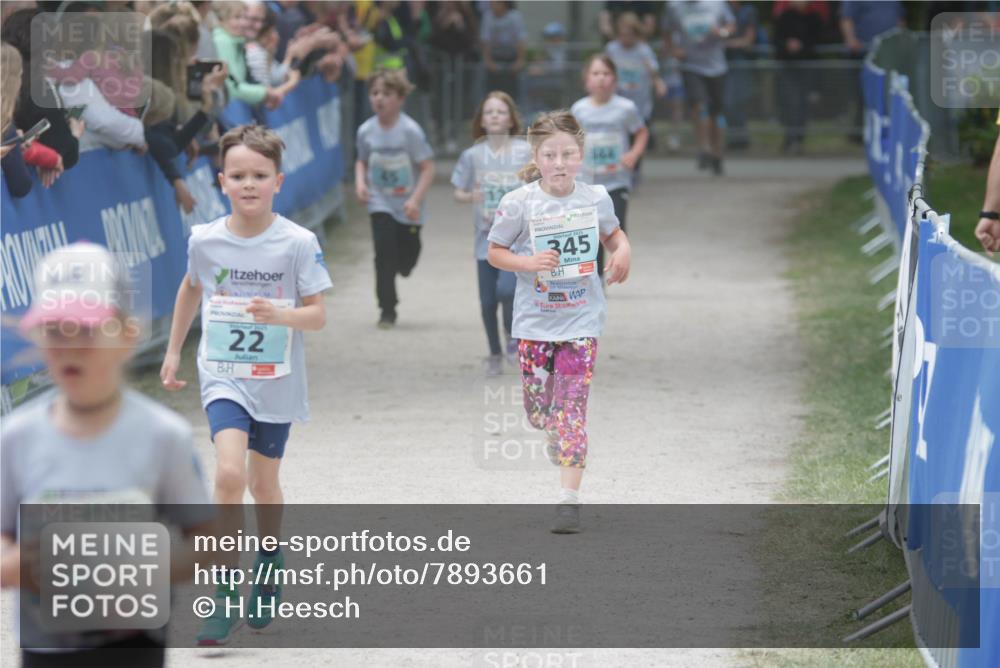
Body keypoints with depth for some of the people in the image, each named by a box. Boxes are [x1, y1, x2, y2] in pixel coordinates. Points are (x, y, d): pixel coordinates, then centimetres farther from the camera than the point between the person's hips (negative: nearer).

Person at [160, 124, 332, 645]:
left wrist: (280, 314, -29)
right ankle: (226, 596, -12)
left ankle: (269, 565, 45)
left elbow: (317, 314, -9)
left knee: (264, 484, 15)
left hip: (277, 384, 0)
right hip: (223, 377, 0)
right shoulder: (204, 240, -5)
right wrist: (172, 352, 20)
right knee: (229, 474, -20)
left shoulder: (297, 243, -12)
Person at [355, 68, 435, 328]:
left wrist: (416, 199, -23)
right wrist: (360, 182, -7)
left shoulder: (410, 130, -17)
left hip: (407, 207, -1)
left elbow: (427, 167, -14)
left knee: (407, 258, 10)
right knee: (384, 253, -11)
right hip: (380, 202, 1)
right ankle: (387, 310, -4)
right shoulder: (366, 131, -5)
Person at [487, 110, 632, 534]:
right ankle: (556, 433, 46)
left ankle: (569, 497, -6)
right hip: (534, 321, 1)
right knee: (538, 409, 9)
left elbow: (612, 232, 16)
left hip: (581, 319, 0)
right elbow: (495, 252, -2)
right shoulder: (519, 204, -10)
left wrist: (623, 250, -6)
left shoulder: (595, 199, -4)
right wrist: (529, 263, -19)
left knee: (571, 407, -7)